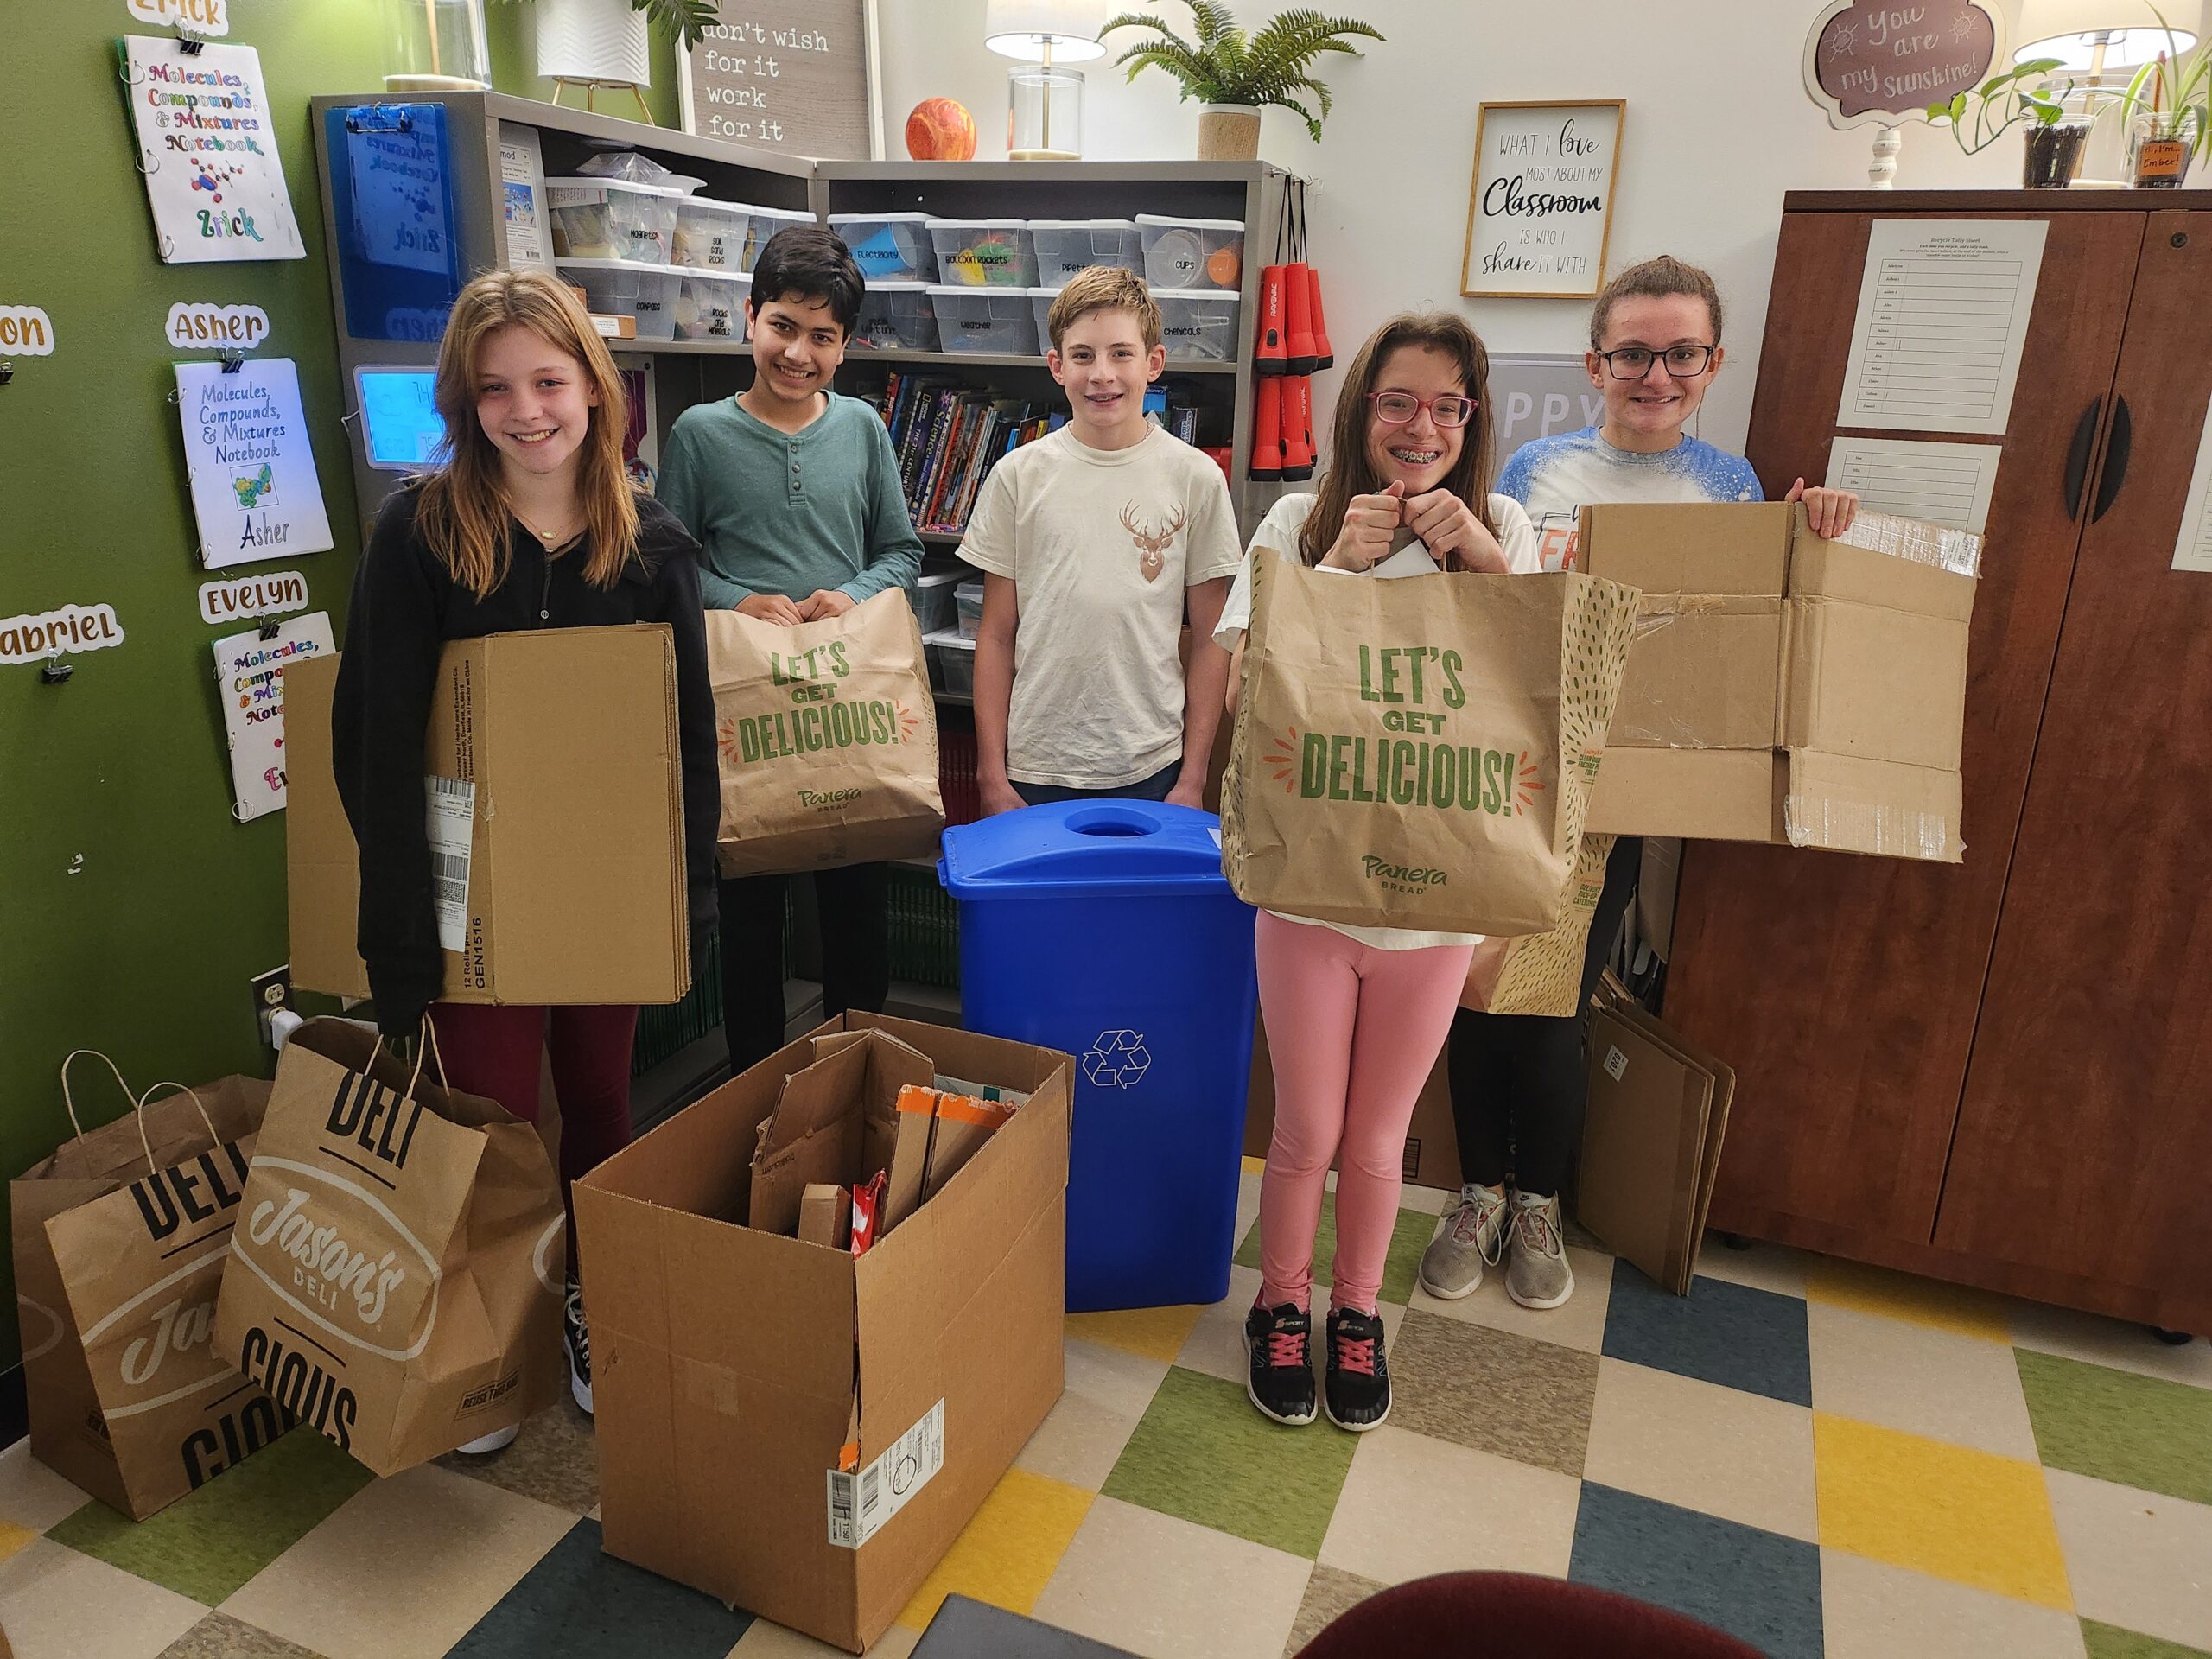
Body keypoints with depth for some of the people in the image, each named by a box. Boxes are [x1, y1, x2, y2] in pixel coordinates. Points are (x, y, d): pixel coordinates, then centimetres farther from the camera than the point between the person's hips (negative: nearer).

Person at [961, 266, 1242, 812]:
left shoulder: (1196, 477, -1)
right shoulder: (1018, 475, 1)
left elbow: (1211, 642, 2)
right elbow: (996, 636, 3)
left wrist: (1193, 780, 0)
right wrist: (992, 775, 0)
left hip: (1151, 771, 0)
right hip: (1034, 771, 1)